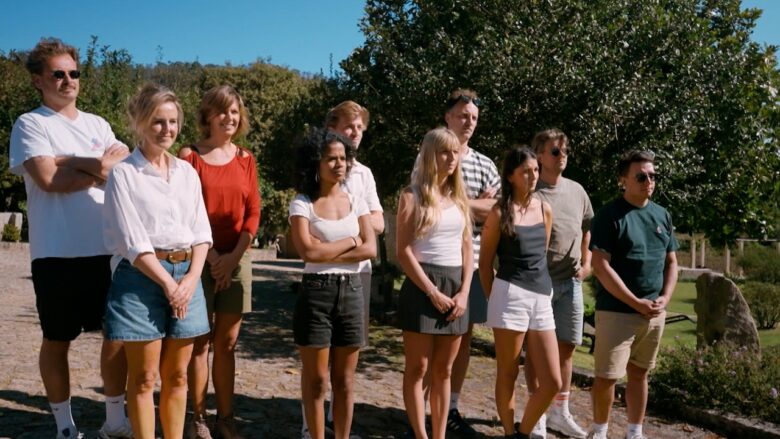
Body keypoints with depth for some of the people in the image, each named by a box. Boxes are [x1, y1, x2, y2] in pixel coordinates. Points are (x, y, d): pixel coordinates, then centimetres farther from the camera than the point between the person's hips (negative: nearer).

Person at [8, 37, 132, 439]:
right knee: (57, 340, 8)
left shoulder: (97, 124, 15)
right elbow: (50, 180, -14)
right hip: (57, 253, -4)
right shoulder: (30, 124, -1)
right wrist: (99, 168, -4)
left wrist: (70, 162, -10)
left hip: (107, 248, 5)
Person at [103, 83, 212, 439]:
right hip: (142, 278, -5)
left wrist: (191, 278, -6)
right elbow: (131, 240, -10)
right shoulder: (124, 173, -4)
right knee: (144, 379, 3)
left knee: (177, 376, 11)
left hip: (186, 275, 5)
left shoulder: (187, 172, 11)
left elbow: (201, 230, 8)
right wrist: (167, 283, -12)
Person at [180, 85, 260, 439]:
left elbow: (253, 212, 5)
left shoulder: (245, 159, 9)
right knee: (200, 342, 2)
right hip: (200, 258, -3)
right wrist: (210, 253, -12)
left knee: (227, 343, 8)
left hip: (236, 258, 3)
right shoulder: (189, 155, -1)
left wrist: (234, 255, -7)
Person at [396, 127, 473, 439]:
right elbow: (403, 251, -10)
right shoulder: (413, 196, -4)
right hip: (422, 286, -5)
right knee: (418, 368, 1)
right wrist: (433, 292, -13)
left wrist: (463, 292, -1)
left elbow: (466, 248, 12)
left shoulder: (460, 197, 13)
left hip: (455, 285, 5)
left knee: (443, 370, 10)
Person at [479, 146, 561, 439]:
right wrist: (495, 298, 6)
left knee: (553, 382, 3)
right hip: (510, 296, -5)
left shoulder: (545, 210, 10)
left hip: (542, 299, 5)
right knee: (508, 375, 5)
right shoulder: (500, 213, -4)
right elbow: (485, 262, 2)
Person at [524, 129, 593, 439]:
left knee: (566, 347, 12)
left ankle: (560, 412, 26)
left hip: (571, 282, 6)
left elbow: (587, 228, 22)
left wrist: (586, 262, 12)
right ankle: (537, 414, 15)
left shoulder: (576, 190, 10)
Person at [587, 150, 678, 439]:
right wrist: (636, 302, -16)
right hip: (616, 311, -5)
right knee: (607, 376, 0)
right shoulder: (609, 216, -10)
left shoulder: (662, 215, 9)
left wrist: (665, 298, -2)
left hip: (655, 313, 6)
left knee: (639, 374, 16)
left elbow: (671, 262, 15)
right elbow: (601, 267, -15)